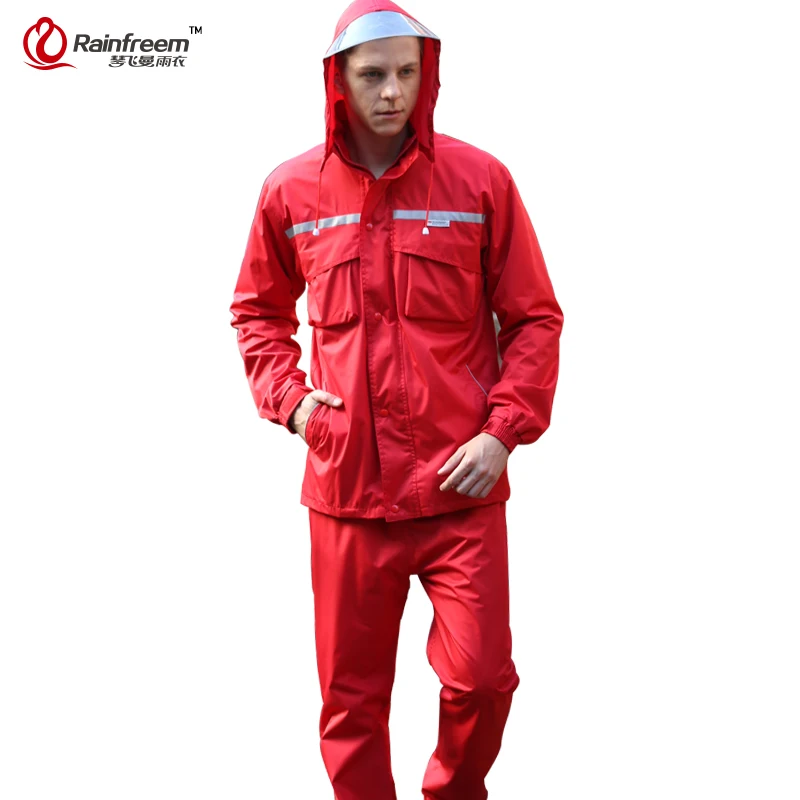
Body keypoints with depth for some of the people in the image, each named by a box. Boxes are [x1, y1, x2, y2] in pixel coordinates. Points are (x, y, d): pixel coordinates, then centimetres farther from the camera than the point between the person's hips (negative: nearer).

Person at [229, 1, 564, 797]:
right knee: (351, 695, 10)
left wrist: (504, 433, -7)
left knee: (481, 677, 0)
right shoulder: (289, 191, 2)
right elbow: (257, 310, 17)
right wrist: (287, 397, 2)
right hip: (345, 489, 2)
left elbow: (534, 319, 3)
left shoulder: (480, 179, -2)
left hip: (461, 485, -1)